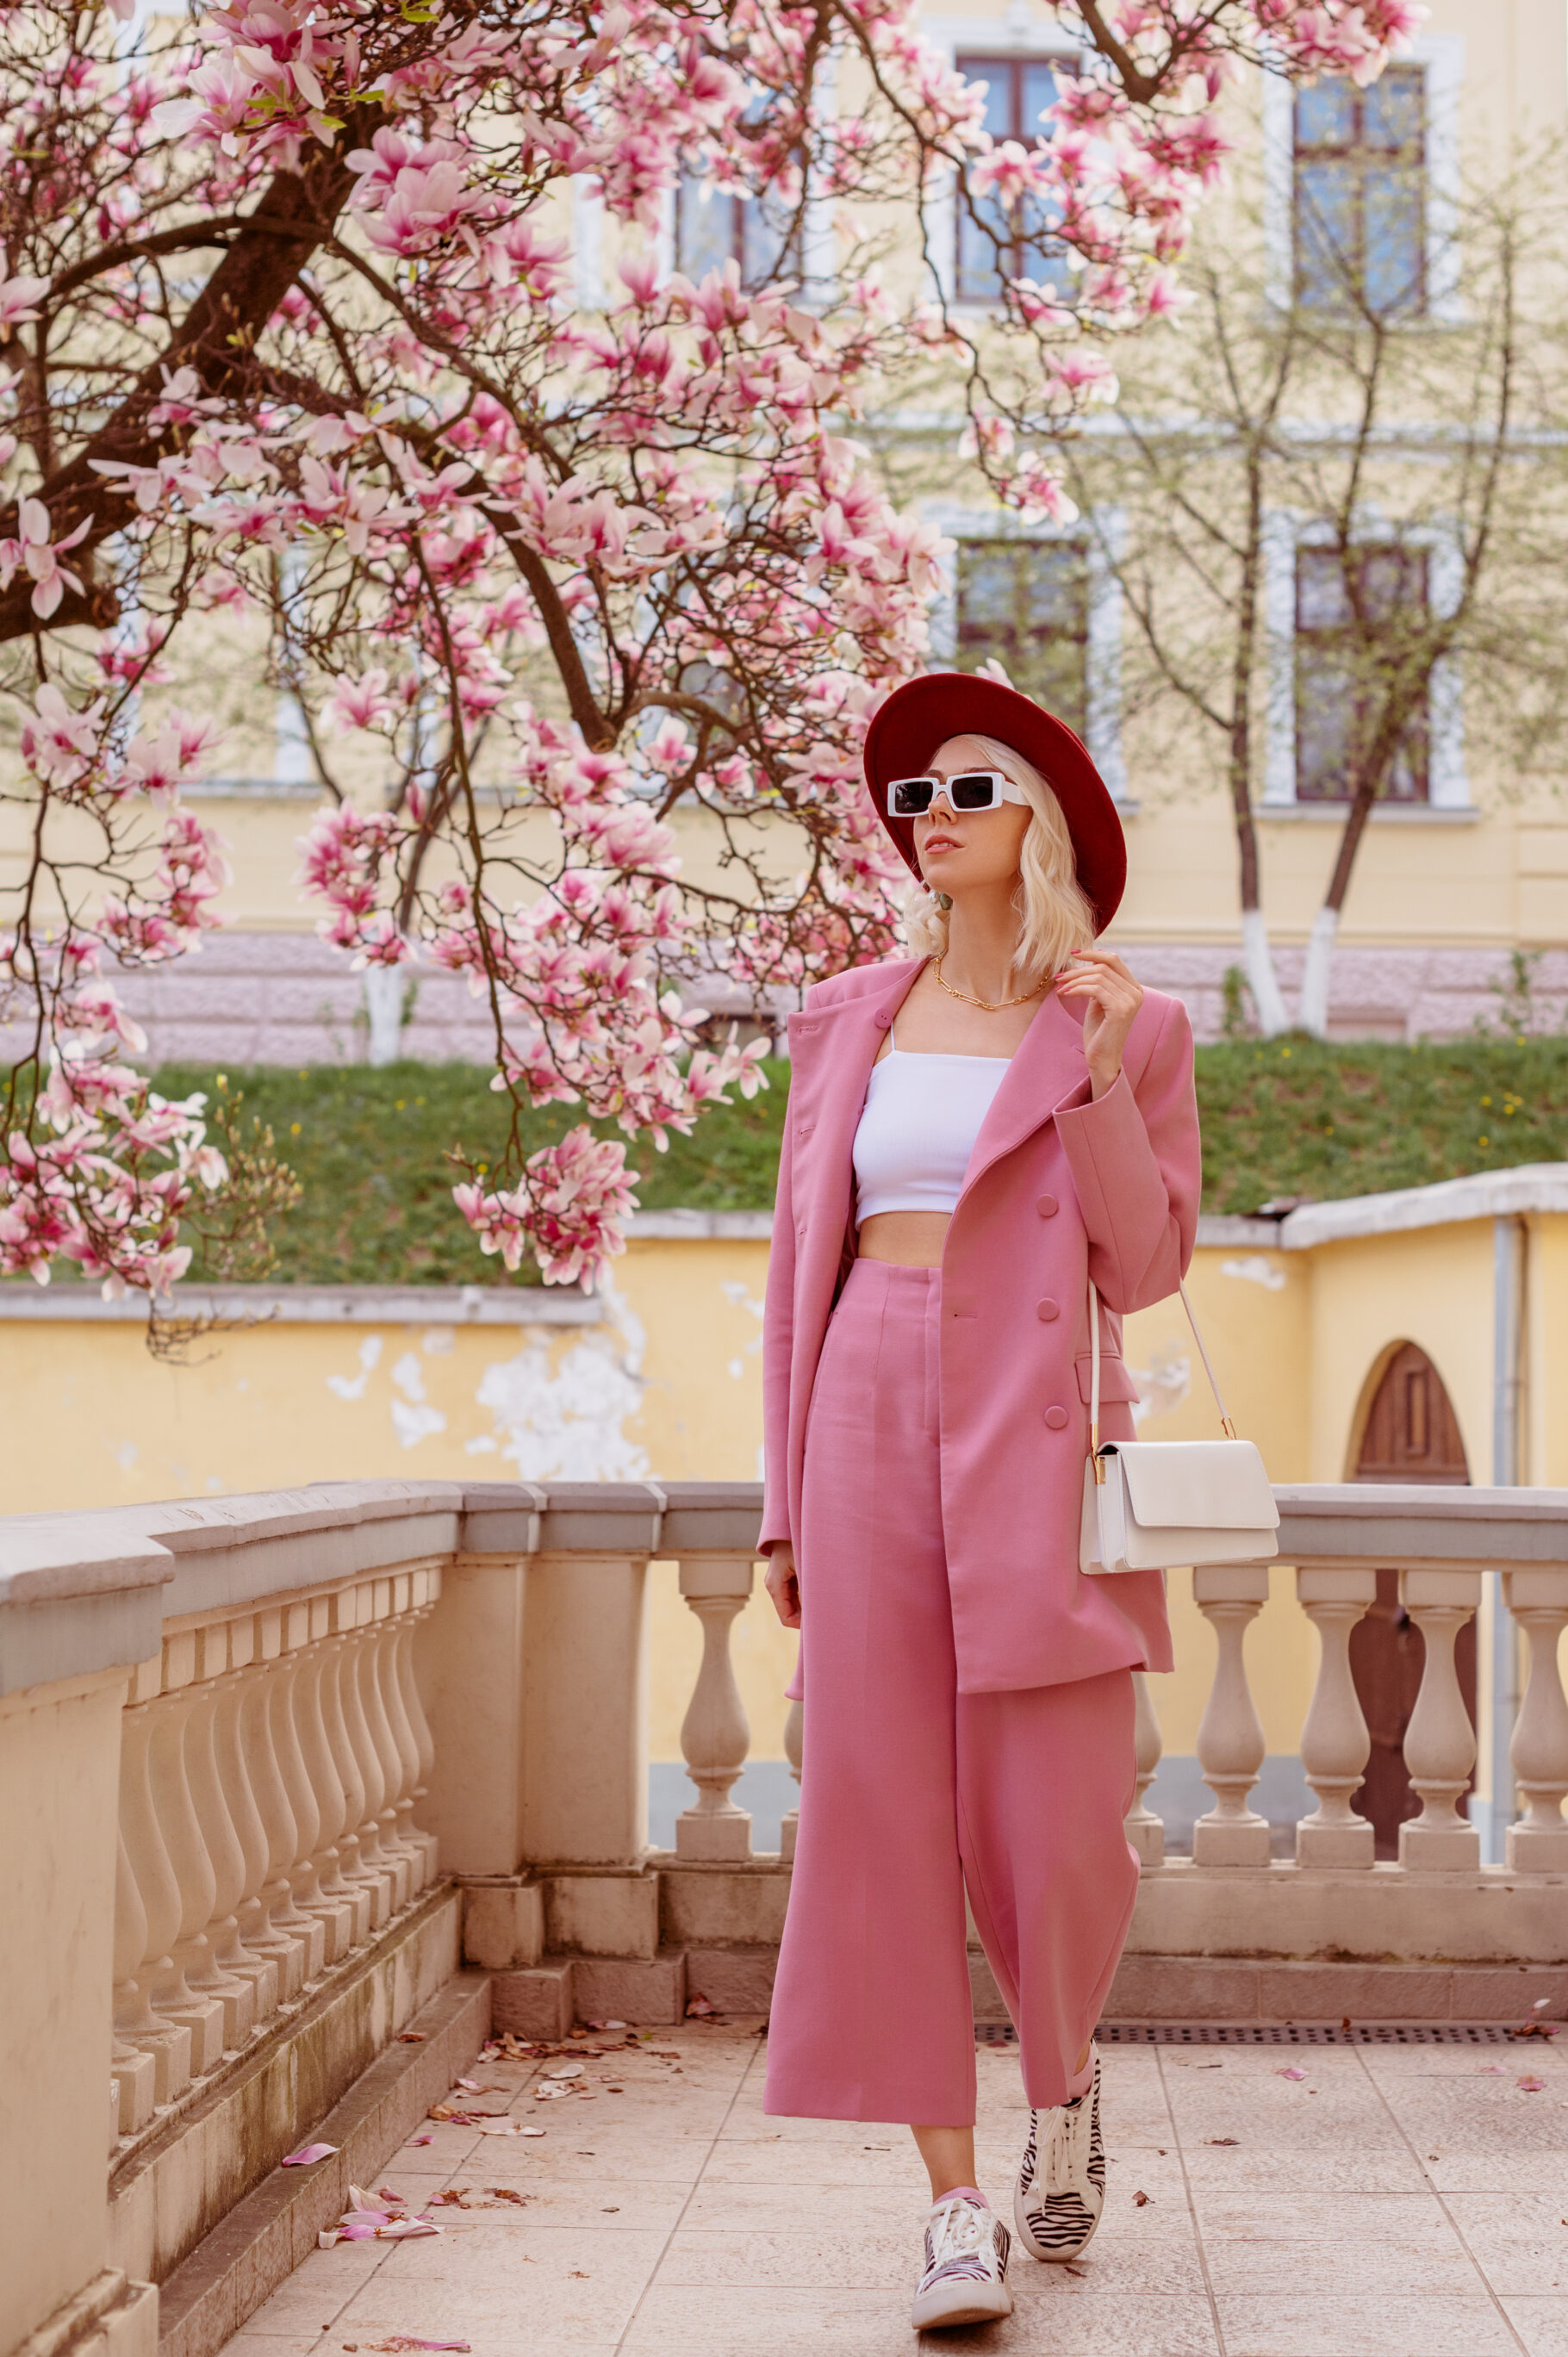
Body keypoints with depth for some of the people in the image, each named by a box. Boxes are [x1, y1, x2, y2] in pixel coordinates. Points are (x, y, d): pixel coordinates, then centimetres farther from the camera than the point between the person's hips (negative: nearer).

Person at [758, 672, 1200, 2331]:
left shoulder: (1128, 1025, 6)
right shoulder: (847, 1021, 13)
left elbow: (1141, 1269, 0)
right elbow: (798, 1270, 14)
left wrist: (1100, 1078, -12)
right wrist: (786, 1499, 9)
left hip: (1037, 1437, -2)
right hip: (871, 1425, 2)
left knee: (1055, 1823, -3)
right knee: (883, 1809, -4)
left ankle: (1063, 2083, 30)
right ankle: (955, 2205, 3)